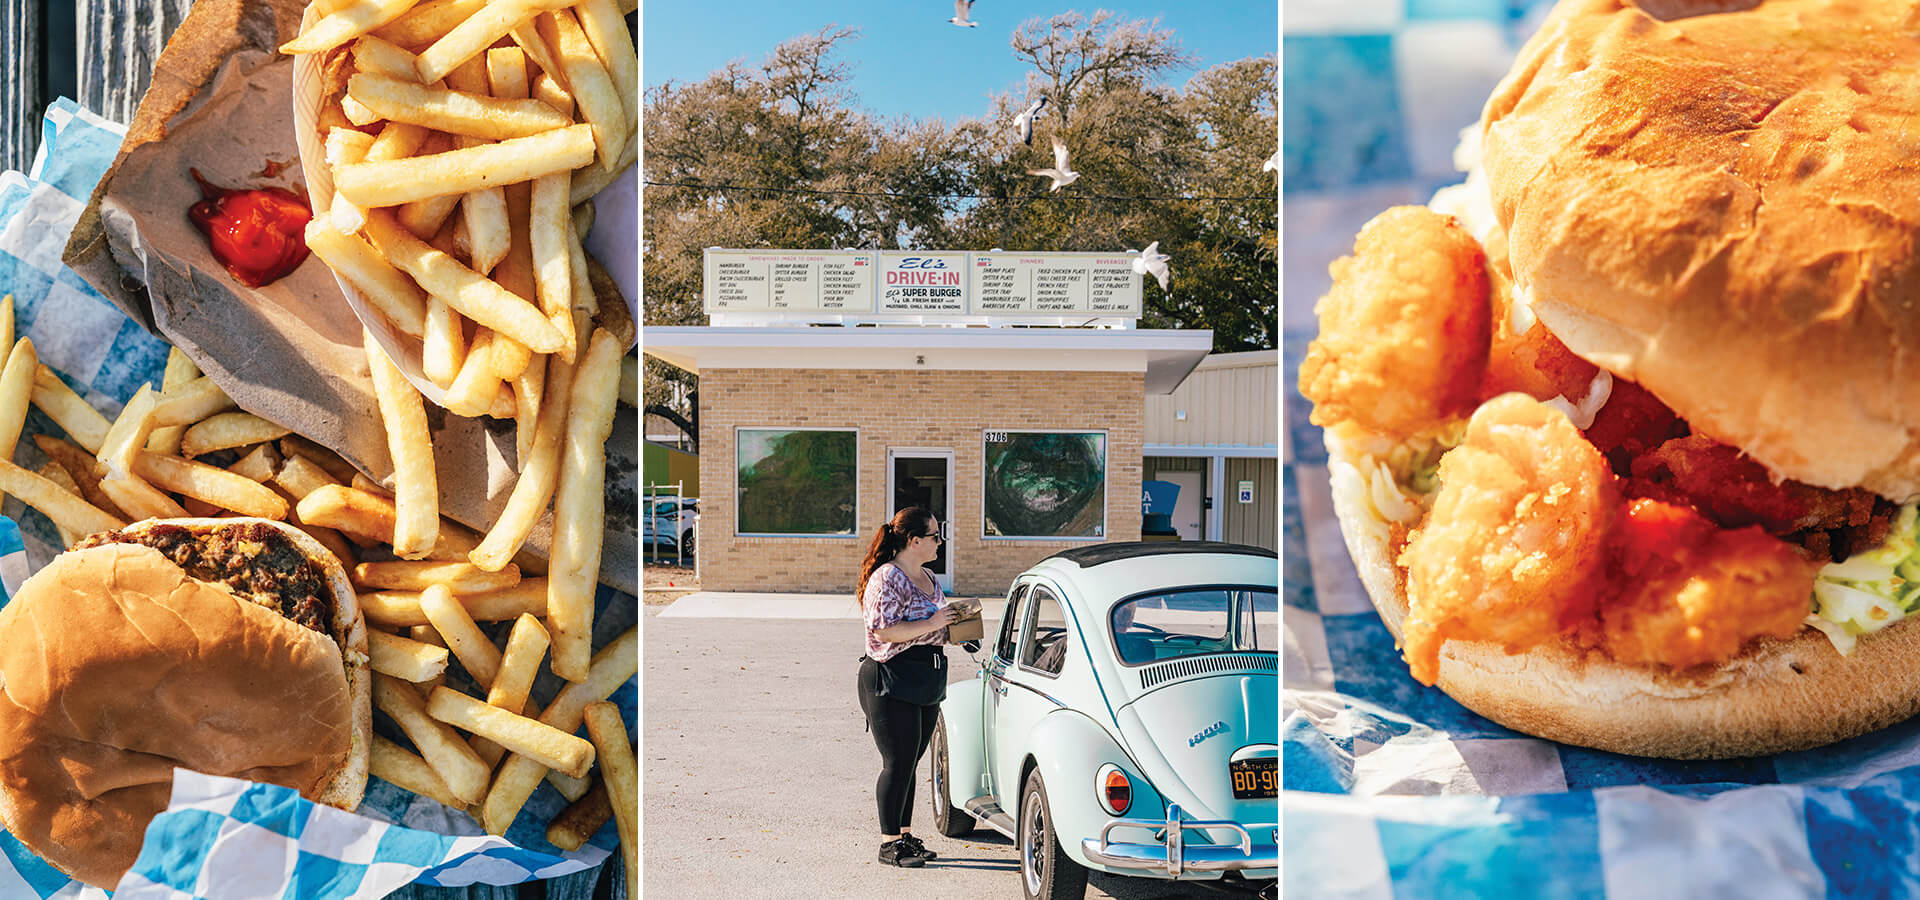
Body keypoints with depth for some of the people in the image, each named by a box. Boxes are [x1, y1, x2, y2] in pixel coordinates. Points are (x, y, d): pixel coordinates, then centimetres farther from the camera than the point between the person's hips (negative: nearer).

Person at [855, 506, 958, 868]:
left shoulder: (927, 577, 16)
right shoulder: (887, 579, -14)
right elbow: (883, 630, -23)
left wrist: (953, 625, 8)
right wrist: (932, 624, -20)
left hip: (927, 683, 9)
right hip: (892, 681, -9)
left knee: (909, 762, 13)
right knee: (898, 763, -6)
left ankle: (905, 834, 21)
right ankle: (889, 843, 2)